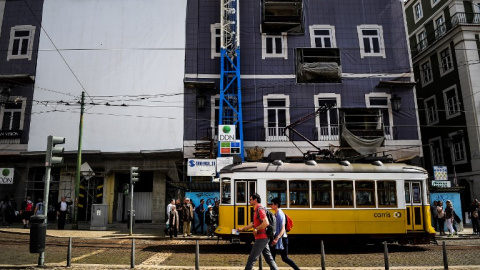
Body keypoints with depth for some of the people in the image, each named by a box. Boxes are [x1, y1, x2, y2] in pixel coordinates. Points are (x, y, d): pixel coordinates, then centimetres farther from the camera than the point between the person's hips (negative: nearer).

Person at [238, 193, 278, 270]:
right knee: (269, 258, 13)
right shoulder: (256, 210, 15)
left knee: (252, 258, -3)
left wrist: (256, 229, -18)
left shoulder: (260, 209, -15)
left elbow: (266, 223, -26)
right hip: (264, 238, 10)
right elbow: (253, 223, 24)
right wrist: (243, 229, 25)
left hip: (261, 238, -10)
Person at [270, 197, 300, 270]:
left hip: (281, 239, -9)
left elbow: (283, 229, -24)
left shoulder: (280, 214, -18)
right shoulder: (276, 214, 9)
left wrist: (277, 239, -33)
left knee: (284, 258, -2)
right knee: (272, 256, 9)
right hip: (276, 238, 9)